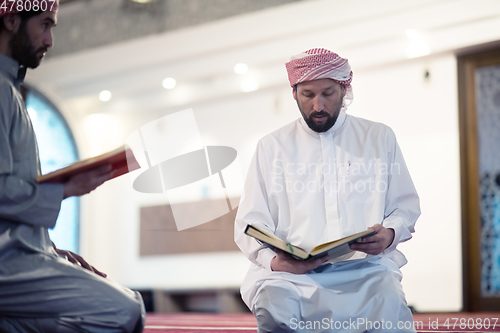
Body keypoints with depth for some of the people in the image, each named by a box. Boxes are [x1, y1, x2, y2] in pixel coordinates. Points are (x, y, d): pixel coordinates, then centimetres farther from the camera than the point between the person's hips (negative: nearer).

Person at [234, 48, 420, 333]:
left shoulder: (380, 138, 17)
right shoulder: (272, 146, 15)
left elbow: (407, 205, 18)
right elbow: (249, 223, 10)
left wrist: (389, 234, -6)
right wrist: (273, 260, -12)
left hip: (365, 268, 0)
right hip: (292, 272, 0)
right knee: (273, 302, -35)